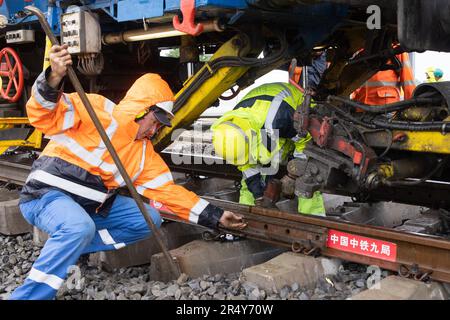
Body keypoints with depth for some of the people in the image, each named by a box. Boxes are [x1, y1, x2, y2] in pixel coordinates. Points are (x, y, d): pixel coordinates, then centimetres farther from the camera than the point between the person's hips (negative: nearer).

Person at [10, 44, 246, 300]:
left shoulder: (144, 152, 7)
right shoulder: (97, 110, -12)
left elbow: (169, 192, 4)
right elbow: (43, 115, -20)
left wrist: (214, 216, -1)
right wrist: (53, 79, -41)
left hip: (91, 205, 8)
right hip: (47, 193, -7)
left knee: (149, 220, -3)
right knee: (80, 228, -38)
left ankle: (66, 248, -4)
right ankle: (28, 295, -22)